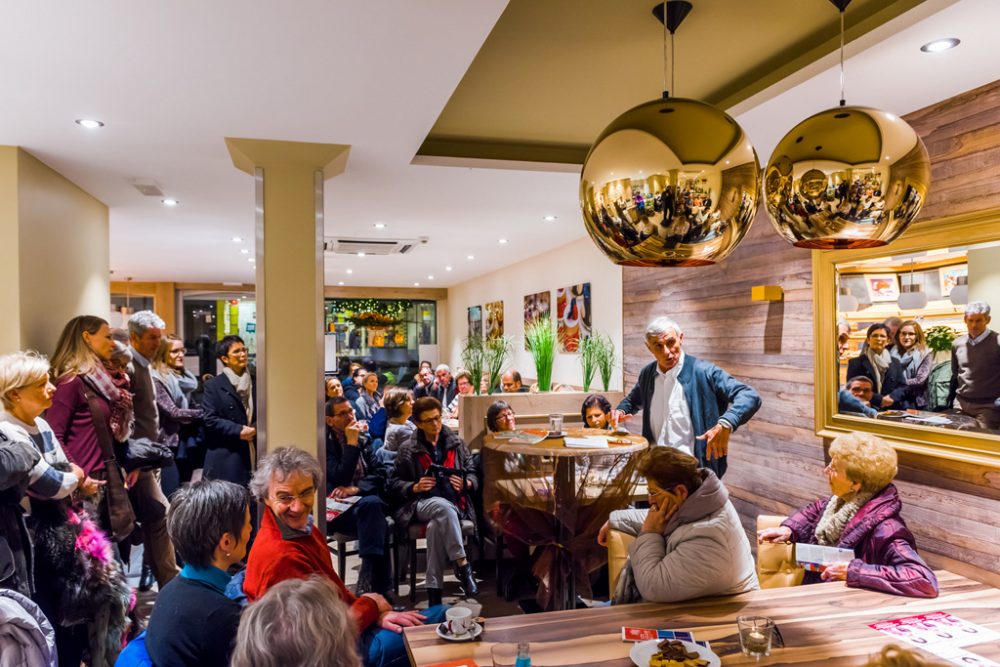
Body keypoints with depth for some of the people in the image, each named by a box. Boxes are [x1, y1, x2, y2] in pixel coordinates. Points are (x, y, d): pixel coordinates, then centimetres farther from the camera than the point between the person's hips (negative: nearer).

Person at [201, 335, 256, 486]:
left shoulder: (255, 382, 12)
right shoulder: (213, 386, 1)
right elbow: (210, 419, -6)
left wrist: (256, 428, -6)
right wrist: (238, 430, -14)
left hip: (254, 453, 4)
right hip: (225, 456, -3)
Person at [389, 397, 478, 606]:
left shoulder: (457, 443, 17)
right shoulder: (408, 449, 11)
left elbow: (473, 474, 19)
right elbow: (394, 483, 11)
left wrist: (466, 483, -5)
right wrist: (415, 487, -8)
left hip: (455, 505, 2)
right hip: (422, 504, -1)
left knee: (436, 525, -36)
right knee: (444, 507, -39)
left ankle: (434, 591, -29)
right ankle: (462, 565, -32)